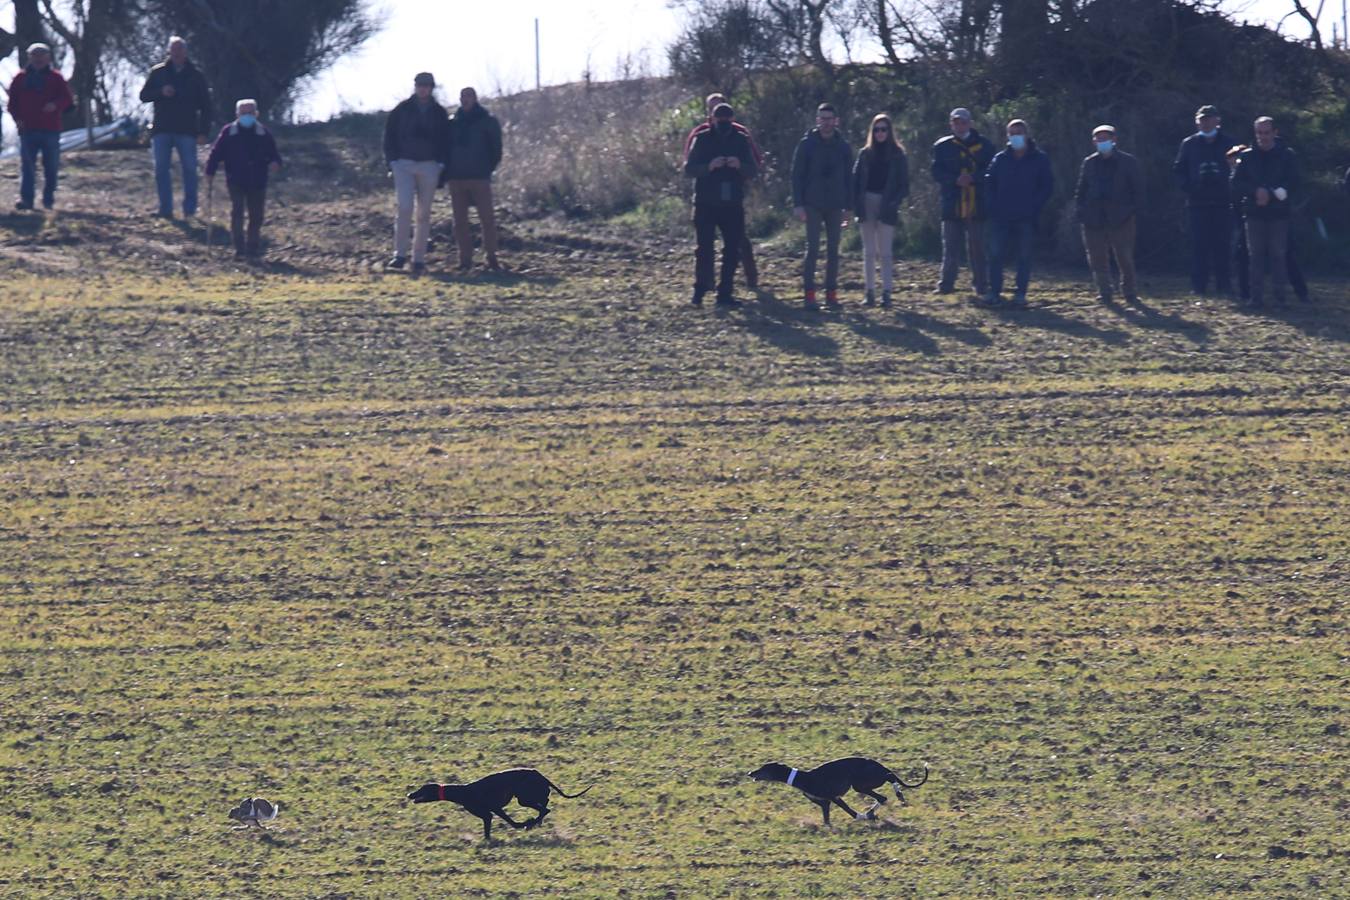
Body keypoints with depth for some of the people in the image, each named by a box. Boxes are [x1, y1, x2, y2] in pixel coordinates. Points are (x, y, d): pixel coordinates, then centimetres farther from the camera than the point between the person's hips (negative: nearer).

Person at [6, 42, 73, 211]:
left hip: (50, 130, -1)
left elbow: (68, 100, -2)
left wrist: (56, 105, -23)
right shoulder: (21, 78, 9)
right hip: (28, 130, 1)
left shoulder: (55, 78, 5)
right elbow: (13, 101, 12)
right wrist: (17, 118, -4)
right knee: (27, 165, -7)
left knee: (51, 167, 3)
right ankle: (26, 199, -12)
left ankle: (49, 199, 12)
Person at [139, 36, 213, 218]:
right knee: (161, 170, -1)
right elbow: (144, 96, 7)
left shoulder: (196, 76, 5)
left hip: (187, 130, -1)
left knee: (189, 169, -2)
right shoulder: (158, 73, 8)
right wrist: (161, 92, -13)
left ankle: (190, 208, 6)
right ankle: (165, 209, 2)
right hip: (162, 130, 1)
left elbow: (205, 106, 6)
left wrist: (203, 132, -3)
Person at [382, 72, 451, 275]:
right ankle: (400, 254, -14)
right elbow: (389, 135, 7)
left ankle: (419, 258, 6)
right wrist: (392, 160, -4)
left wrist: (441, 163, -1)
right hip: (404, 164, -2)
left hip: (429, 166, 2)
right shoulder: (402, 110, 5)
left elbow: (446, 140, 13)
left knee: (424, 213, 3)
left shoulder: (439, 113, 9)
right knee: (404, 207, -16)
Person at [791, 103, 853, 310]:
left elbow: (849, 178, 12)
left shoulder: (842, 147, 8)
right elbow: (797, 175, -2)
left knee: (833, 250, 4)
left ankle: (831, 293, 8)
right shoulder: (807, 145, -1)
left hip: (835, 206, 3)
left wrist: (848, 207, 6)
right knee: (813, 248, -7)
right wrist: (798, 204, -10)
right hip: (813, 205, -3)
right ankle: (809, 294, -6)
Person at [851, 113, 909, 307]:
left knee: (885, 252, -6)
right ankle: (870, 292, 7)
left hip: (886, 209, -3)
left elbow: (904, 184, 2)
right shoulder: (865, 153, 8)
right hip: (867, 205, 3)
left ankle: (886, 292, -7)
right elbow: (856, 180, 7)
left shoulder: (897, 155, 2)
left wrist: (894, 202, -12)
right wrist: (857, 204, -5)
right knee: (869, 252, 5)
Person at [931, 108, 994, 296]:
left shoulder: (984, 145, 7)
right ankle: (945, 285, 3)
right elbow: (937, 173, 0)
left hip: (978, 205, 0)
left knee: (978, 248, 3)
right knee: (951, 248, 0)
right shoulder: (942, 146, 9)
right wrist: (956, 180, -16)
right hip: (952, 206, 0)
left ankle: (981, 286, 9)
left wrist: (973, 178, -17)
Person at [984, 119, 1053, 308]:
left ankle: (1020, 294, 6)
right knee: (995, 254, -5)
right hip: (1001, 217, 2)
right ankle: (994, 292, -1)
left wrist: (1034, 208, -7)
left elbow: (1047, 186, 2)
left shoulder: (1039, 159, 3)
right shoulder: (1000, 159, 10)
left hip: (1026, 219, -2)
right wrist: (994, 206, 0)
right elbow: (989, 183, 13)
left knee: (1024, 256, 2)